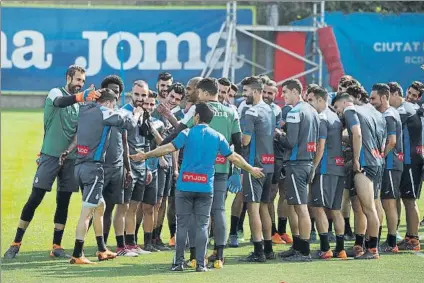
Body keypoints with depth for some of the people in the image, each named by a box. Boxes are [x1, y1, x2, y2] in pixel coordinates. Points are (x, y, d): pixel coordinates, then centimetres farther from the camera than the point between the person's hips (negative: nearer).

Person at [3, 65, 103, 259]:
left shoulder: (79, 102, 13)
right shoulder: (56, 93, -4)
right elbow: (59, 102, -28)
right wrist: (81, 97, -45)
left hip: (70, 158, 5)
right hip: (50, 156, -5)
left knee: (63, 203, 5)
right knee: (34, 199, -6)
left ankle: (57, 246, 11)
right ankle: (16, 243, -1)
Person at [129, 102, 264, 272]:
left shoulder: (187, 134, -3)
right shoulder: (218, 137, 5)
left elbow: (168, 148, -11)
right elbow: (233, 158, 10)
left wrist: (145, 155, -5)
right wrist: (251, 169, 24)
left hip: (185, 186, -1)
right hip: (205, 188, 1)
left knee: (182, 225, 5)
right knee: (202, 225, 5)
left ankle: (179, 262, 5)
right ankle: (200, 264, 1)